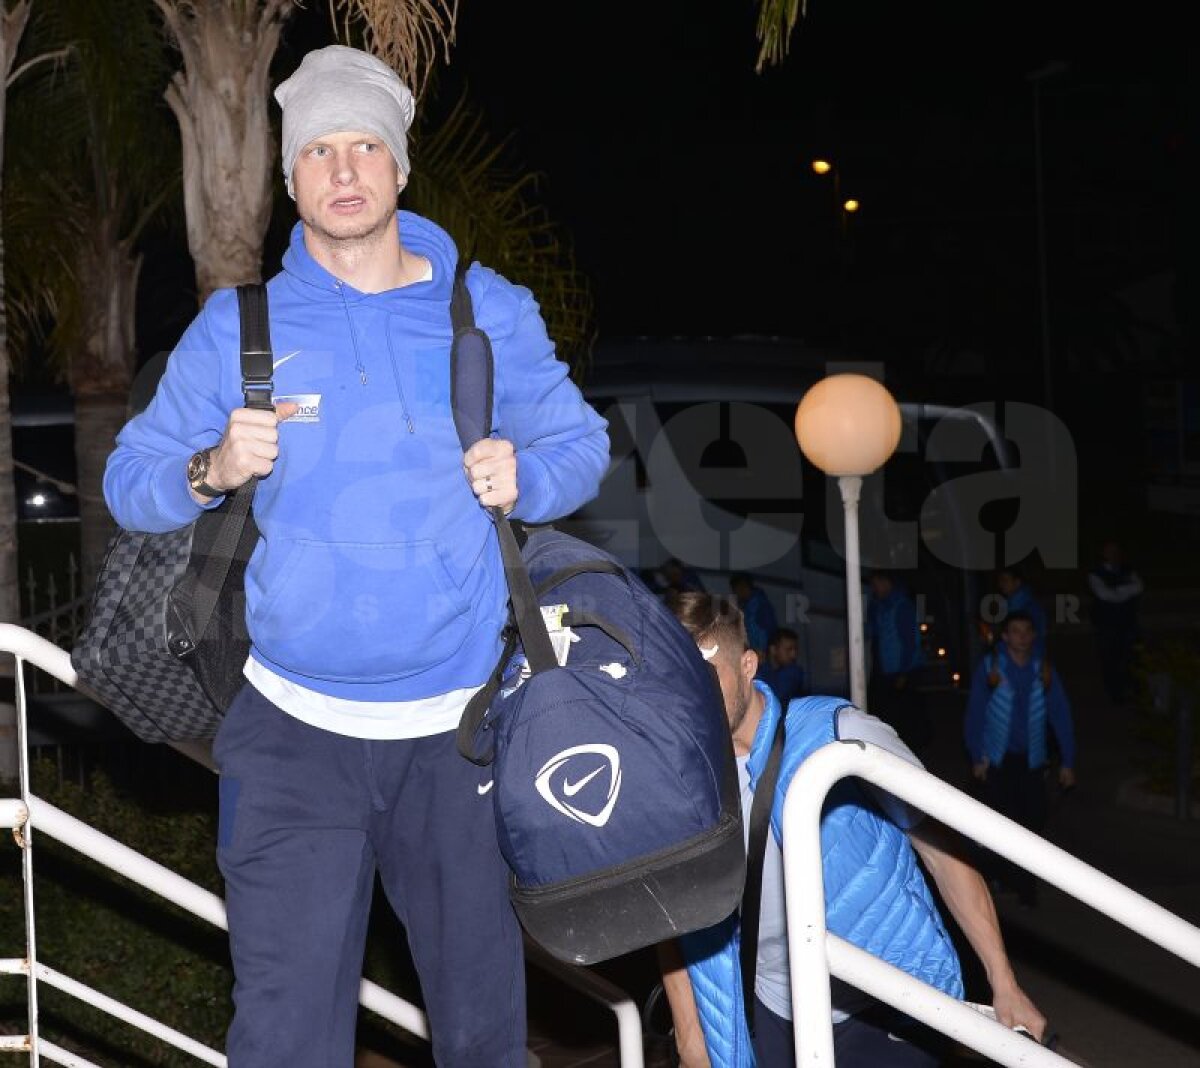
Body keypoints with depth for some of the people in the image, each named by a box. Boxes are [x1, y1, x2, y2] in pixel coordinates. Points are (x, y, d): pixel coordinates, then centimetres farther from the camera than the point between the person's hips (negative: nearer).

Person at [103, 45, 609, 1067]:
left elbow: (580, 444, 9)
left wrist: (524, 477, -12)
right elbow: (130, 480, 3)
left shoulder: (489, 310, 4)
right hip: (295, 728, -1)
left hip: (458, 727, 1)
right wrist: (212, 470, -18)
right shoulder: (239, 325, 3)